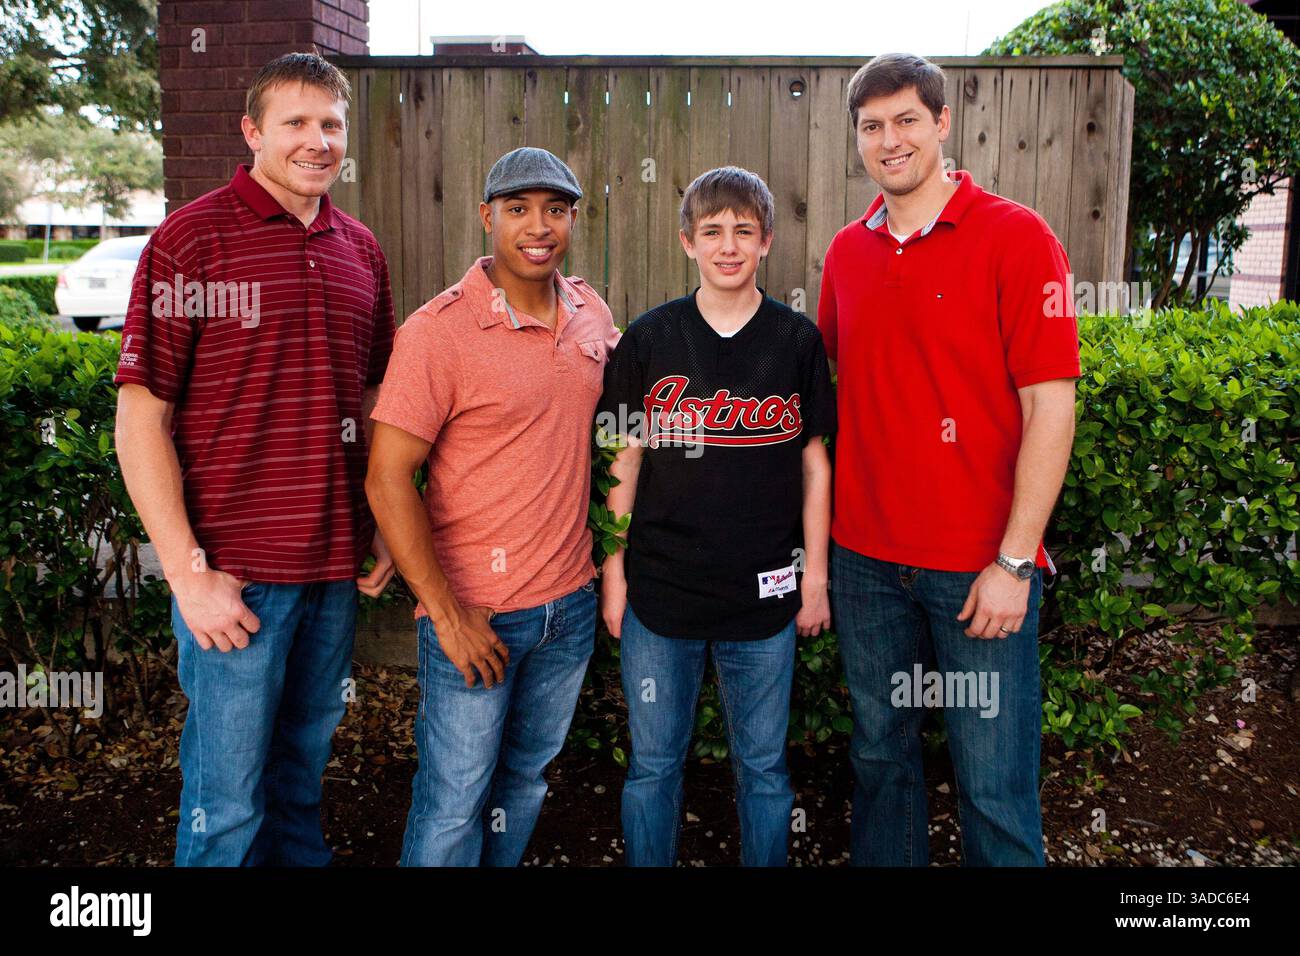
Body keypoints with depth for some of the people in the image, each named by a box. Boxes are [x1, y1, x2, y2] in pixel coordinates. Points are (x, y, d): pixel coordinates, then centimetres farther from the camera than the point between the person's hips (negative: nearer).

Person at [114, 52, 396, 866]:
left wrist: (385, 526, 11)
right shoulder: (191, 238, -8)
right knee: (228, 801, 6)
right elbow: (141, 417, -10)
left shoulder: (360, 251, 9)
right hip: (236, 570, -5)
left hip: (337, 566, 5)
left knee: (305, 768, 20)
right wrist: (189, 571, -14)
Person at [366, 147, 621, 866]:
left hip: (571, 603, 6)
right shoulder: (438, 330, -15)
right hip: (475, 613, -5)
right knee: (455, 803, 7)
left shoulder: (592, 313, 4)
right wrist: (446, 612, -17)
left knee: (527, 779, 21)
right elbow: (387, 478, -16)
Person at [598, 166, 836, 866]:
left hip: (765, 595, 0)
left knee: (763, 767, 13)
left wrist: (815, 575, 3)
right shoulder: (649, 339, 0)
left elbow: (813, 464, 5)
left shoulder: (798, 341, 1)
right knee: (653, 764, 11)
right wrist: (614, 574, 1)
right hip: (659, 591, 0)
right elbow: (624, 465, 3)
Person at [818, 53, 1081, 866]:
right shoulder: (848, 251, 8)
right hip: (865, 556, 5)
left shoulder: (1015, 236, -7)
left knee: (996, 788, 4)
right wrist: (822, 531, 10)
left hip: (980, 565, -4)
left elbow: (1051, 407, -11)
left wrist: (1012, 561, -14)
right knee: (881, 752, 17)